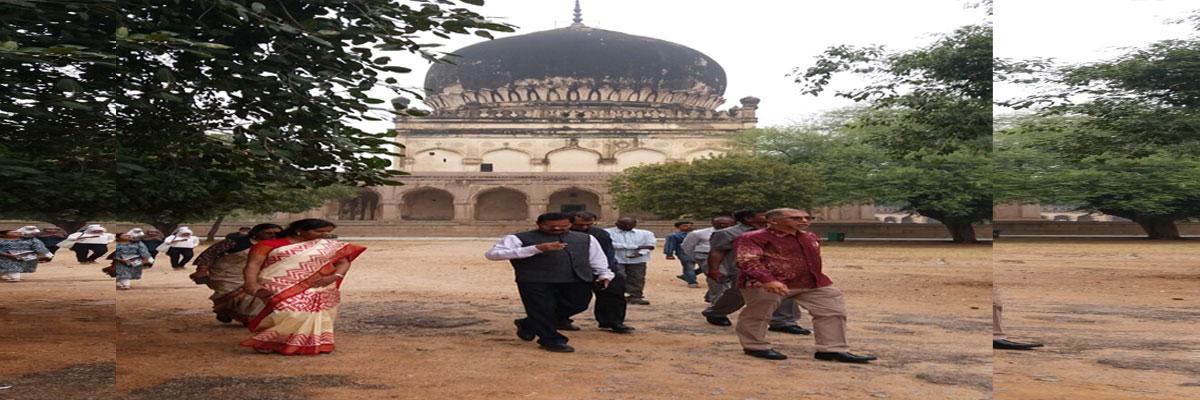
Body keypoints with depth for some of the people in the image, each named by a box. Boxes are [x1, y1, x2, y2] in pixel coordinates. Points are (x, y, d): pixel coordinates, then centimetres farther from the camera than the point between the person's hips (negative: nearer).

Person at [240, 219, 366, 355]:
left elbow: (343, 262, 9)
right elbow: (253, 264, -2)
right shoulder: (269, 245, 3)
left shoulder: (329, 246, 12)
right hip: (278, 289, -4)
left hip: (318, 290, 4)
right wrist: (251, 284, -18)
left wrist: (334, 277, -9)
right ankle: (266, 342, -8)